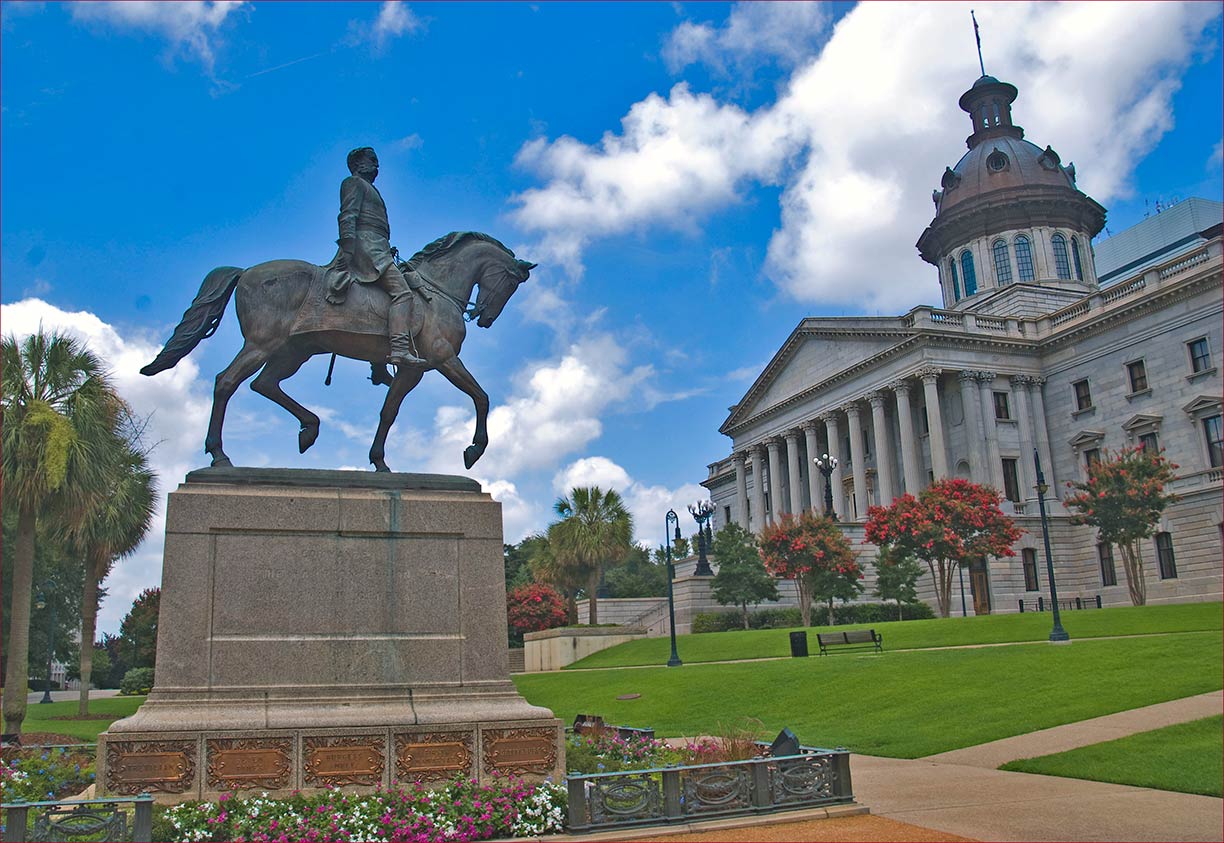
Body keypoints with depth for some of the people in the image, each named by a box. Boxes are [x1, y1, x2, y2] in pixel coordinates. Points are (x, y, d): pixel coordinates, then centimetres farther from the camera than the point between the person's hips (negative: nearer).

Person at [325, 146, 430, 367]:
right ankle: (399, 350, -41)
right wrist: (347, 251, -24)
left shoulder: (369, 189, 34)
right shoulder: (354, 182, 5)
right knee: (402, 292, -25)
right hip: (365, 244, -10)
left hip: (377, 250, 10)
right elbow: (347, 217, -10)